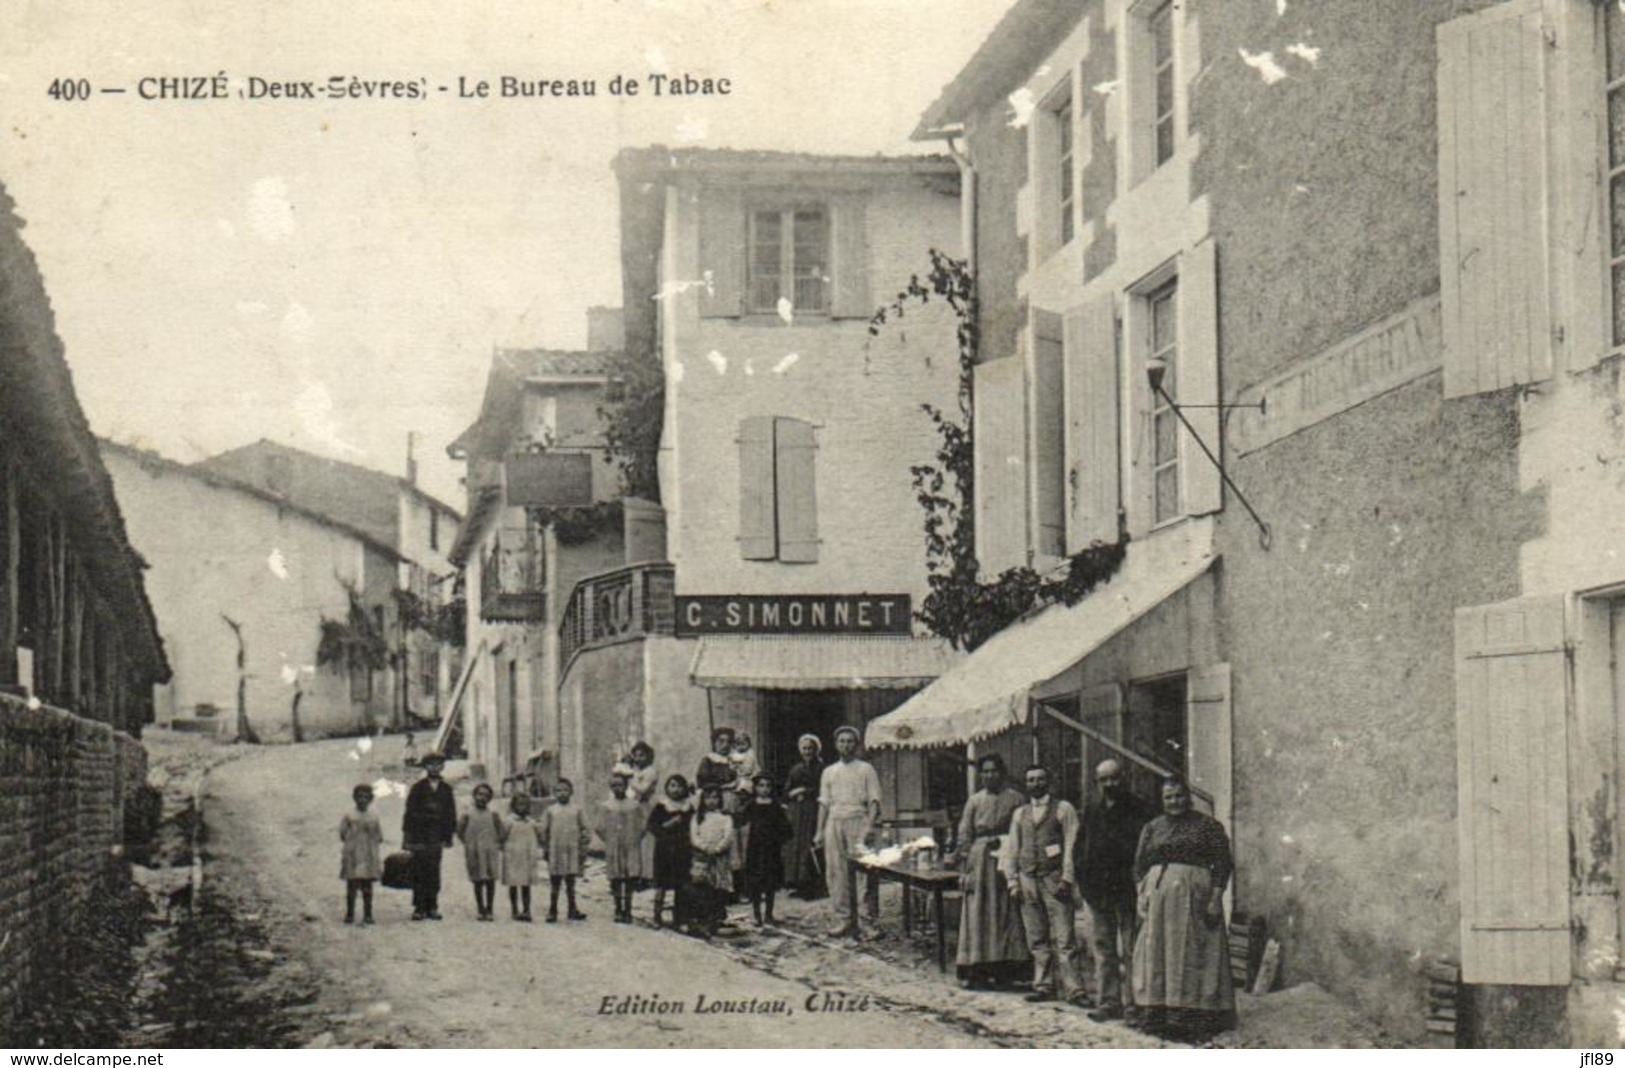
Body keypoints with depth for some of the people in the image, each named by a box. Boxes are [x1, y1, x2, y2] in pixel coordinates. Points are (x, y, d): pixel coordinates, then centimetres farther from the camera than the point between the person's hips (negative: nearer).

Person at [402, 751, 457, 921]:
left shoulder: (446, 789, 9)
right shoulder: (417, 788, 2)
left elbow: (451, 813, 11)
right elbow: (410, 812, 1)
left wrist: (448, 836, 5)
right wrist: (407, 836, -5)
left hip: (436, 838, 2)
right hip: (419, 836, -2)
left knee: (433, 873, 1)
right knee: (419, 873, -3)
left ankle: (432, 907, 7)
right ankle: (419, 908, 0)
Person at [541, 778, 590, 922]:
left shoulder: (576, 810, 3)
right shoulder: (550, 811, 2)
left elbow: (583, 829, 6)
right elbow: (544, 831, 4)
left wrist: (583, 847, 0)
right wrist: (545, 849, 1)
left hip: (572, 851, 1)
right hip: (555, 852, -1)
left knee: (571, 882, 9)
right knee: (555, 882, 4)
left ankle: (573, 909, 16)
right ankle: (552, 911, 10)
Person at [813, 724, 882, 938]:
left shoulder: (866, 769, 6)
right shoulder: (829, 772, 18)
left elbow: (874, 800, 0)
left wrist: (869, 826, -14)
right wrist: (819, 831, 11)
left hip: (857, 821, -4)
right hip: (834, 822, 4)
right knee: (836, 872, 0)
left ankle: (871, 918, -7)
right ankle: (843, 920, 4)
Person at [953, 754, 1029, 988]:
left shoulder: (1014, 799, 4)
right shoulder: (974, 801, 8)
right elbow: (964, 836, 7)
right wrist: (965, 869, 0)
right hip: (980, 861, 1)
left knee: (1007, 914, -1)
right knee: (977, 915, 0)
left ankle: (1004, 967, 4)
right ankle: (975, 971, 2)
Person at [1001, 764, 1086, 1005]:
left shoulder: (1063, 809, 3)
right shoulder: (1020, 814, 17)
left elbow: (1071, 845, -2)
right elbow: (1011, 848, 17)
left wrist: (1066, 879, -10)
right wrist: (1012, 880, 6)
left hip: (1054, 878, -5)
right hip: (1028, 879, 5)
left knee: (1064, 938, -9)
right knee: (1037, 939, 6)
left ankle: (1073, 989, -10)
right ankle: (1044, 986, 12)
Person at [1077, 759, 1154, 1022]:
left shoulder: (1137, 811, -1)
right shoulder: (1090, 812, 13)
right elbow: (1079, 850, 15)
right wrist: (1082, 883, 5)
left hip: (1127, 889, -4)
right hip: (1097, 890, 4)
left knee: (1131, 949, -2)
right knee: (1103, 949, 7)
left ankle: (1133, 1002, 2)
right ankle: (1108, 1002, 11)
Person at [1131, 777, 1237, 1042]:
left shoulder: (1208, 826, 4)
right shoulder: (1152, 828, 15)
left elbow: (1222, 864, 0)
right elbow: (1140, 865, 14)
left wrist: (1216, 899, -9)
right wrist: (1142, 896, 2)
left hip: (1194, 895, -4)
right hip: (1158, 895, 4)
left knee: (1192, 954, -4)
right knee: (1156, 954, 1)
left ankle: (1193, 1015, -3)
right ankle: (1156, 1014, 3)